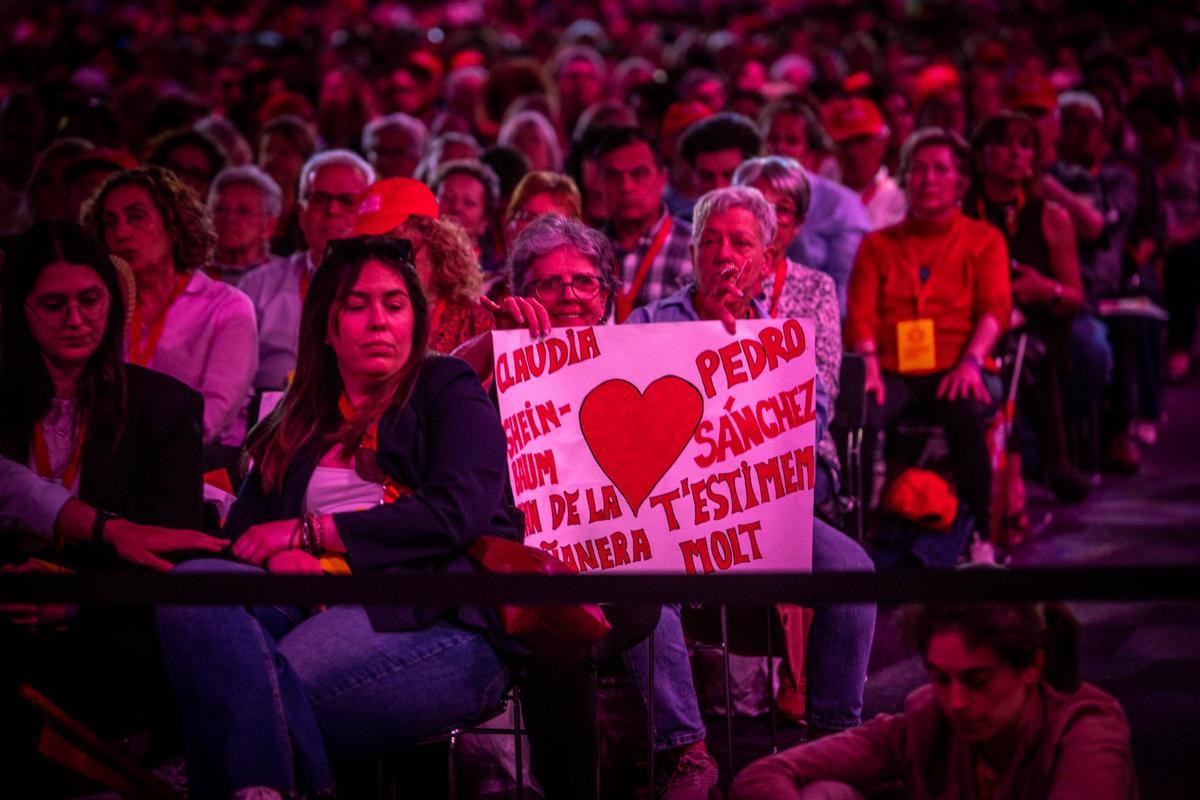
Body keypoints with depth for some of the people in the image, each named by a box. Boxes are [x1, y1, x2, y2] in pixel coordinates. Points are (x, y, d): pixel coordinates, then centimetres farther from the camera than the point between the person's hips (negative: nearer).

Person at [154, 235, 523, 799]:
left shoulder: (447, 389, 16)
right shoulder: (296, 428, 30)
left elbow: (458, 512, -2)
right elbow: (243, 530, 17)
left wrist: (310, 531, -2)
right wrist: (280, 556, -10)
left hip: (433, 620, -5)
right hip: (314, 605, 5)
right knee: (194, 586, -30)